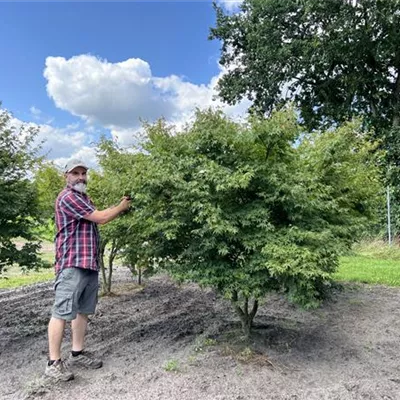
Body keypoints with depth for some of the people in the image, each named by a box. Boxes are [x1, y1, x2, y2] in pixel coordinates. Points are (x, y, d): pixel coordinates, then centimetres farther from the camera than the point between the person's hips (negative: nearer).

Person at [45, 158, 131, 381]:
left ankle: (78, 353, 23)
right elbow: (100, 218, -15)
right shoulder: (68, 197, -12)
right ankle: (54, 363, 2)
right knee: (62, 312, -5)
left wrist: (121, 208, 12)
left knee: (83, 310, 14)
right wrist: (122, 207, 0)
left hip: (90, 263, 10)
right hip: (72, 263, -10)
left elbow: (102, 216, 23)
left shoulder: (84, 199, 22)